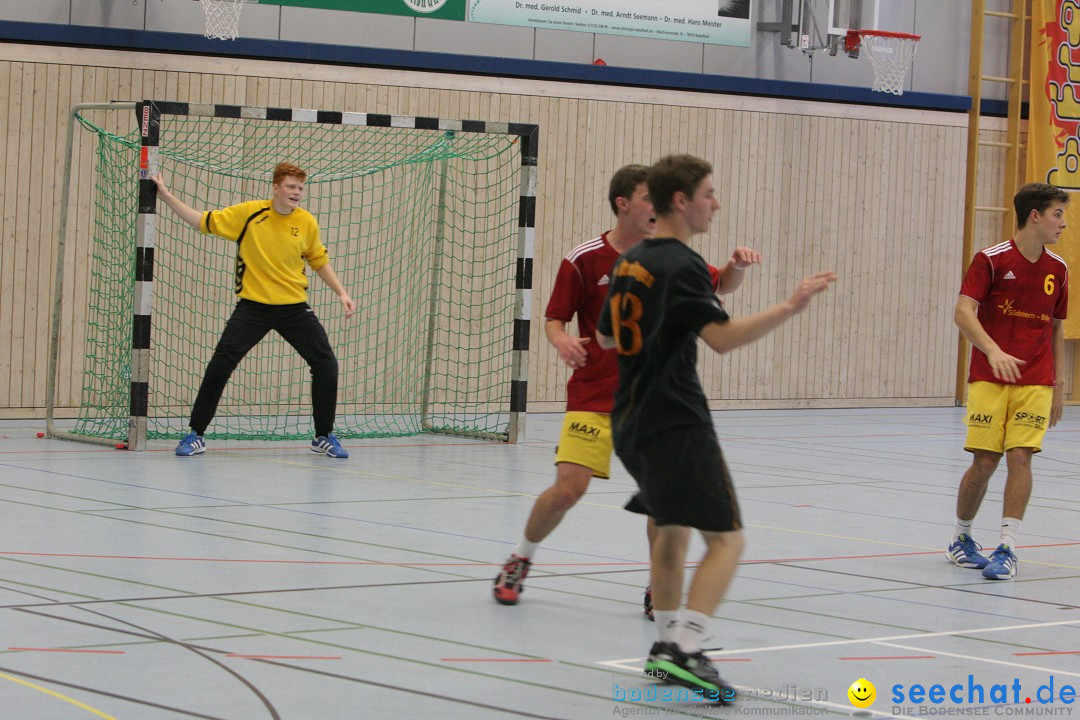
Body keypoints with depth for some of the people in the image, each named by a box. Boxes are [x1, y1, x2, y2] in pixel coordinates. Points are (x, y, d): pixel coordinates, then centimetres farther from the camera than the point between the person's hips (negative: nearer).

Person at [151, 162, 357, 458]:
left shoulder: (307, 223, -1)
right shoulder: (249, 213, -7)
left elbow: (319, 261, 15)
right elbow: (203, 222, 0)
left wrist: (341, 293, 9)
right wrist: (166, 196, -6)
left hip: (294, 308, 2)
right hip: (253, 306, -2)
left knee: (326, 364, -4)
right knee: (220, 364, -13)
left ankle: (324, 437, 15)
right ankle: (196, 435, 0)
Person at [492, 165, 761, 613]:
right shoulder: (583, 261, -6)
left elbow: (722, 286, 13)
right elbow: (554, 319, 0)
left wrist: (737, 265, -10)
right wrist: (562, 341, -23)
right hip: (593, 397, -2)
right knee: (569, 487, -13)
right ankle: (520, 560, 16)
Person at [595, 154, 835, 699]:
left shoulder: (630, 263, 13)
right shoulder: (681, 265, -14)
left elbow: (606, 337, 25)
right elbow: (722, 337, -25)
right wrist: (789, 307, -26)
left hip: (632, 423, 9)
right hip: (677, 424, -9)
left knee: (672, 528, 23)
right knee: (725, 538, -11)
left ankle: (665, 647, 26)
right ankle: (684, 651, -24)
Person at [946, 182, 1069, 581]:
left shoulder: (1057, 269, 9)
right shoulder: (991, 259, -6)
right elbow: (963, 312, -14)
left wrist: (1058, 387, 15)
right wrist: (993, 351, -29)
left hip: (1035, 383, 3)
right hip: (989, 380, -3)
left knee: (1020, 457, -11)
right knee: (985, 461, -2)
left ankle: (1006, 548, -9)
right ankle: (960, 540, 19)